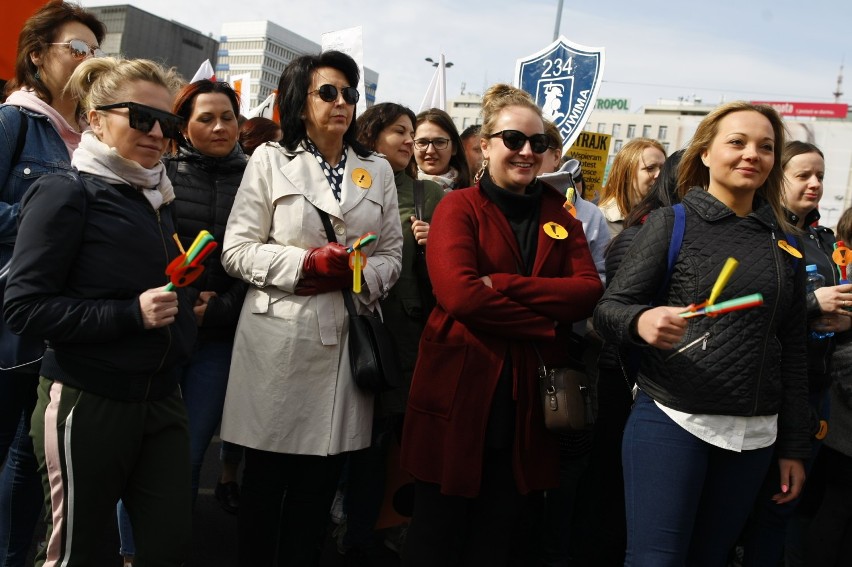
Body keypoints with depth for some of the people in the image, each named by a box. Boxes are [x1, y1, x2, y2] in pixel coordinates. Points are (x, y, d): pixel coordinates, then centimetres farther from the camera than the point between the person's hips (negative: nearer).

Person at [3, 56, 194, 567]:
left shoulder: (158, 197, 12)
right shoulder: (67, 194, -9)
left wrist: (184, 305, 7)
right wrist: (131, 314, -21)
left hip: (161, 399, 6)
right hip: (89, 404, -6)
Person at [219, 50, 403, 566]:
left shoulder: (378, 171, 12)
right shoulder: (270, 160, 3)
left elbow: (392, 253, 11)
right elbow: (237, 250, -1)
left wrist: (362, 275, -11)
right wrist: (309, 262, -13)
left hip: (347, 336, 3)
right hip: (279, 335, -2)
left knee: (320, 482, 11)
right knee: (266, 476, 7)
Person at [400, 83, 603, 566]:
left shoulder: (559, 214, 11)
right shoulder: (459, 208, -3)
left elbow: (589, 290, -4)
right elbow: (459, 293, -19)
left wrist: (504, 284, -15)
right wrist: (548, 326, -15)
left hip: (527, 401, 4)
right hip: (459, 390, -4)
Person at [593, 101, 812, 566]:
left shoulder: (783, 247, 10)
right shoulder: (670, 224, -2)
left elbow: (793, 353, 14)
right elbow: (607, 309, -6)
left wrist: (795, 447, 13)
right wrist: (642, 320, -29)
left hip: (753, 435, 4)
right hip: (671, 422, -4)